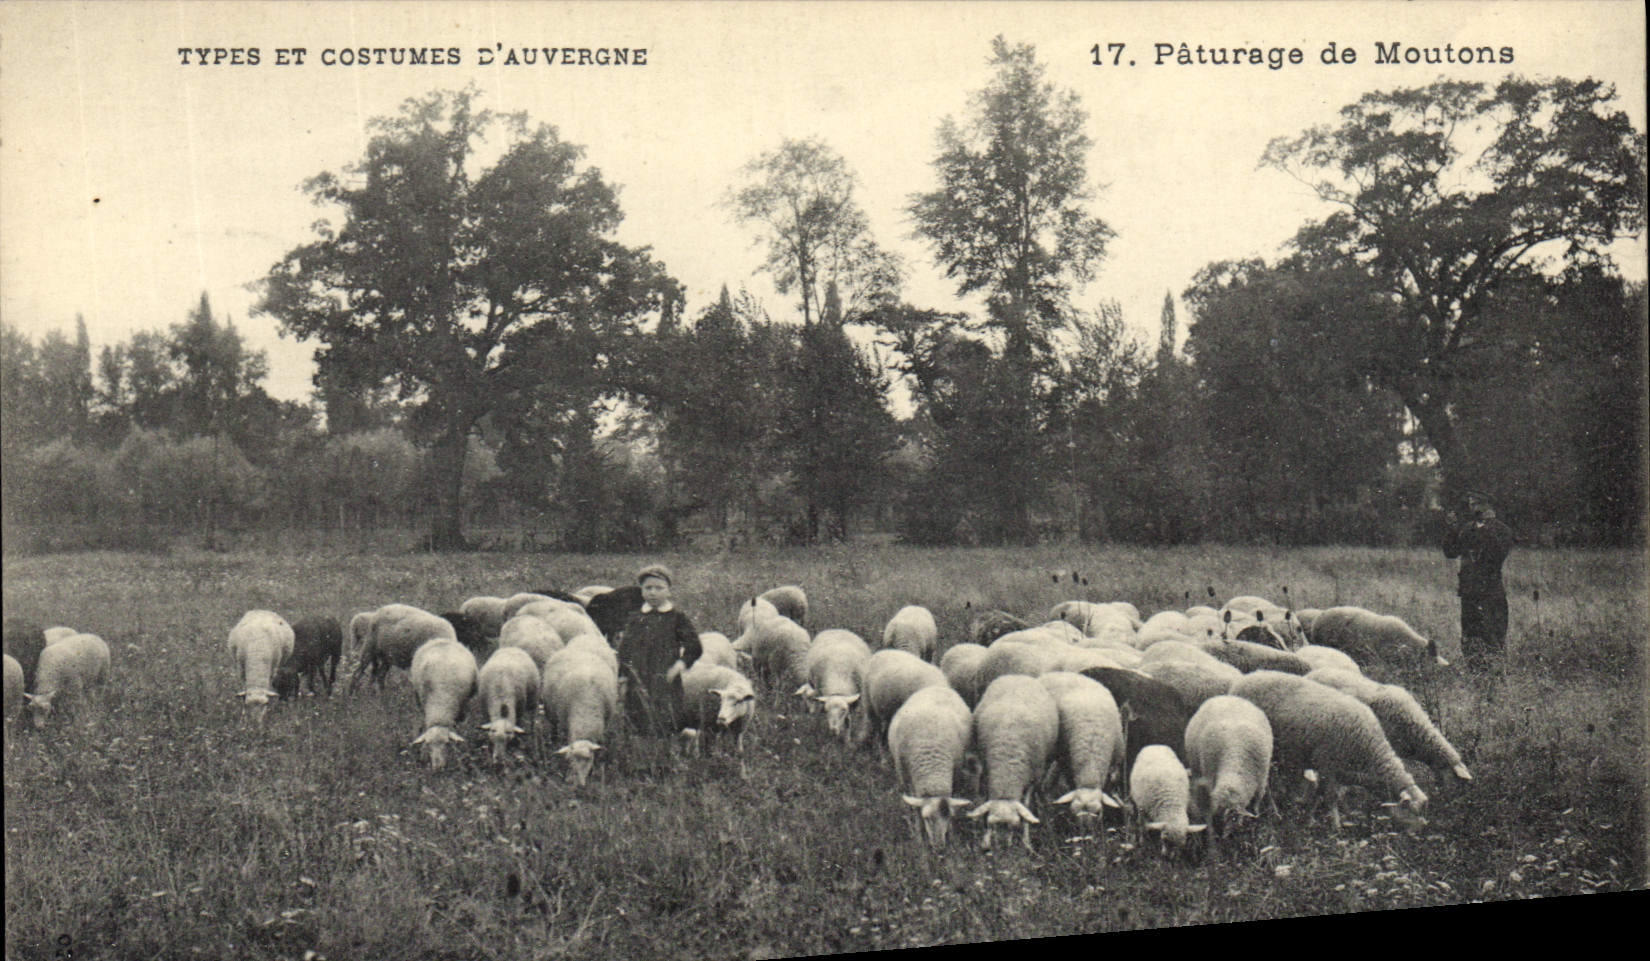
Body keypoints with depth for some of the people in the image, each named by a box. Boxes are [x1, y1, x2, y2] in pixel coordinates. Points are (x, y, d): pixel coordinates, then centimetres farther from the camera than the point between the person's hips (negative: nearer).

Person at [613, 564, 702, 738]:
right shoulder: (635, 620, 11)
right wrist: (622, 678, 2)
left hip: (665, 681, -3)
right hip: (638, 683, 3)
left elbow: (694, 647, 0)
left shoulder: (677, 618, 3)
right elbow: (623, 651, 11)